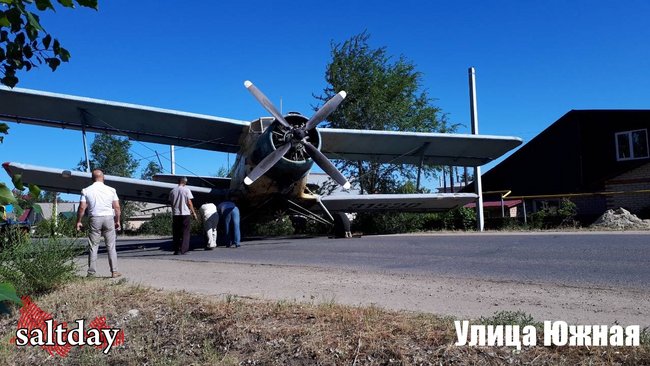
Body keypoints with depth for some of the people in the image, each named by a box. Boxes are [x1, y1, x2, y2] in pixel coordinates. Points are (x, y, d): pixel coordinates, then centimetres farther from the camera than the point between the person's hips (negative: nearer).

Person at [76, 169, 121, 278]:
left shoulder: (86, 191, 2)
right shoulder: (111, 190, 3)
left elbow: (82, 207, -4)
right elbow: (117, 207, 1)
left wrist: (78, 221, 5)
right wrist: (117, 221, 9)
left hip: (95, 219, 0)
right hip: (109, 218, 0)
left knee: (93, 247, 6)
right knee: (111, 247, 4)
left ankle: (91, 273, 8)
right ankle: (114, 271, 3)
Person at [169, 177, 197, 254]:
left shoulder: (172, 191, 6)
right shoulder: (186, 190, -4)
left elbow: (171, 203, 8)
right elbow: (189, 203, -6)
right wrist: (193, 213, 1)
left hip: (175, 214, 3)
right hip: (185, 213, -3)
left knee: (176, 233, 9)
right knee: (185, 233, 2)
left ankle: (176, 250, 10)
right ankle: (183, 250, -4)